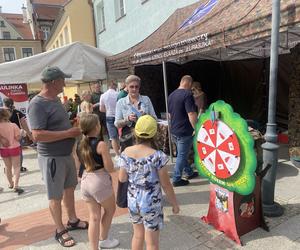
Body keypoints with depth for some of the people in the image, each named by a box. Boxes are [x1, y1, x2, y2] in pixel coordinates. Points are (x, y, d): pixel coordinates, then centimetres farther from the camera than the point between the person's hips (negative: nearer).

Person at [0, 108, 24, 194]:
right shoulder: (13, 125, -16)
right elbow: (18, 138, -15)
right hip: (14, 148, -3)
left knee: (8, 167, 19)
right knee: (16, 166, 7)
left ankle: (10, 183, 33)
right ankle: (15, 185, -3)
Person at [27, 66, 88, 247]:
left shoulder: (55, 99, 7)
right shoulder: (37, 104, -20)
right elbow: (38, 135, -27)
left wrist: (74, 126, 4)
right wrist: (69, 133, -23)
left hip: (67, 154, 9)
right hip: (52, 158, -8)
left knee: (69, 188, 20)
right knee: (56, 196, 8)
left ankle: (73, 220, 39)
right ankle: (60, 230, 27)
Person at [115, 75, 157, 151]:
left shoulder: (146, 99, 7)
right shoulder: (121, 102, 5)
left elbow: (155, 119, 8)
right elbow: (117, 124, 2)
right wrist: (128, 119, -16)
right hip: (128, 139, -1)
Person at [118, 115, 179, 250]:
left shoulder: (126, 152, -8)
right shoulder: (157, 156, -21)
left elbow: (122, 178, -1)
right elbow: (166, 185, -14)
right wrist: (174, 204, 0)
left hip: (133, 201, 5)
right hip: (151, 203, -5)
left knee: (138, 235, 27)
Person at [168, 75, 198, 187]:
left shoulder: (171, 95, 9)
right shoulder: (187, 94, -17)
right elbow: (191, 114, -23)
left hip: (174, 131, 9)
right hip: (185, 131, -9)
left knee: (182, 153, 20)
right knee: (182, 155, 2)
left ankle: (189, 172, 36)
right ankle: (176, 179, 10)